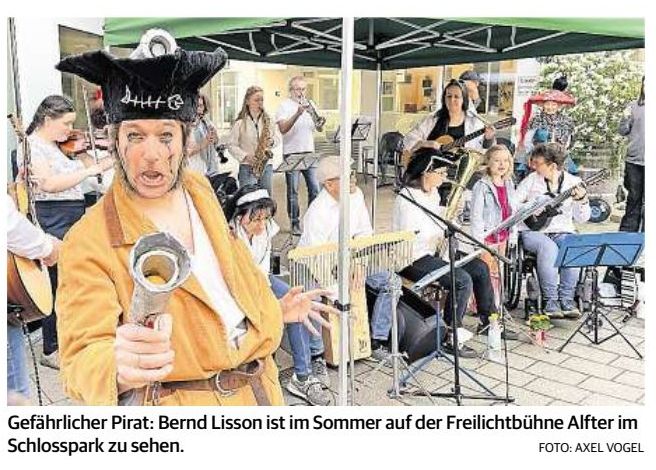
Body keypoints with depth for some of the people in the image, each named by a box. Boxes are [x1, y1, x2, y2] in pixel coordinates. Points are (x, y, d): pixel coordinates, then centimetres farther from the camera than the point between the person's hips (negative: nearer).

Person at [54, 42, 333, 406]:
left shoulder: (199, 190, -2)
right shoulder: (89, 243, -20)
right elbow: (83, 357, -25)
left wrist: (272, 309, 16)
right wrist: (119, 371, -44)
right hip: (180, 403, -6)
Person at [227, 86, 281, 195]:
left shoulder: (268, 120, 8)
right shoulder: (240, 123, -3)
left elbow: (278, 137, 12)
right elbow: (231, 145, -4)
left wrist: (272, 141, -10)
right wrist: (245, 156, -16)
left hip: (266, 166, 4)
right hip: (247, 167, -4)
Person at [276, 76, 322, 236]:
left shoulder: (310, 105, 14)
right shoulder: (284, 106, -2)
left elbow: (318, 129, 13)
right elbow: (283, 129, -16)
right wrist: (297, 114, -27)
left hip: (309, 152, 4)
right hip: (291, 153, -4)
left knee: (315, 188, 2)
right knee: (293, 191, 1)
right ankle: (295, 224, 9)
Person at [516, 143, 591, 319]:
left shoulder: (573, 182, 4)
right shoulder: (531, 180, 3)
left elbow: (581, 219, 2)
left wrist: (583, 201, -17)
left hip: (563, 231, 2)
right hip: (534, 231, -1)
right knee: (549, 248, -34)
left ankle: (566, 299, -17)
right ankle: (550, 300, -23)